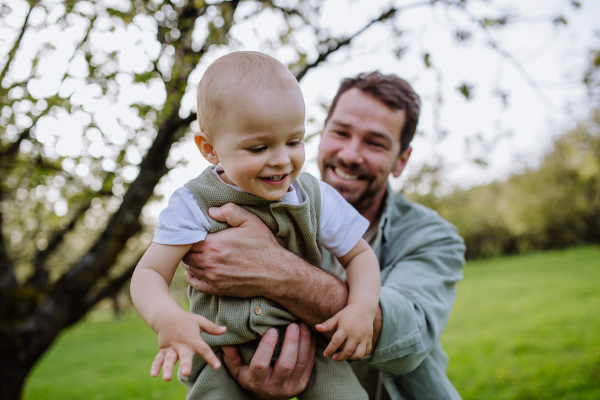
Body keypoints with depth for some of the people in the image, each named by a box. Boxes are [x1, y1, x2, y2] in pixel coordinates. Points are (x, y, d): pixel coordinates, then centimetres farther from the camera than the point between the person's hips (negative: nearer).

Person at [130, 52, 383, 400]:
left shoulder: (317, 198, -5)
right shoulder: (195, 204, -12)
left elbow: (360, 255, 5)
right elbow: (150, 273, -12)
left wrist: (363, 308, -14)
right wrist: (166, 317, -34)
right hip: (221, 351, -1)